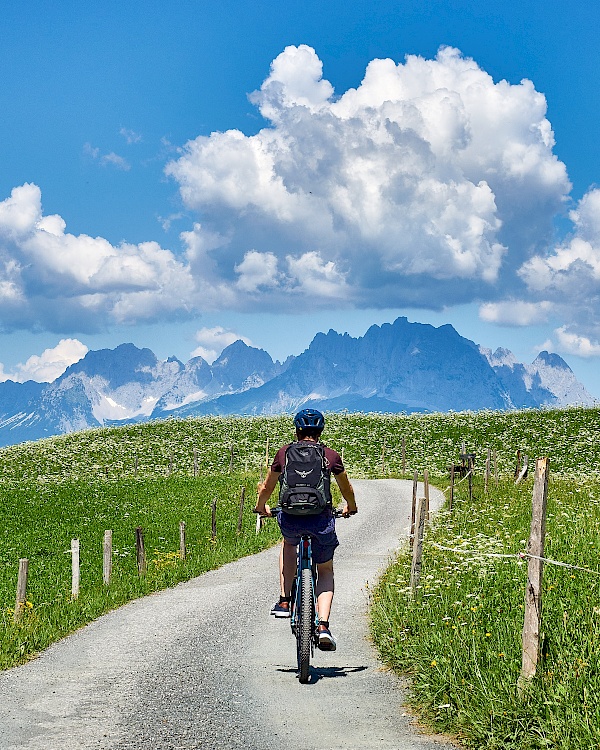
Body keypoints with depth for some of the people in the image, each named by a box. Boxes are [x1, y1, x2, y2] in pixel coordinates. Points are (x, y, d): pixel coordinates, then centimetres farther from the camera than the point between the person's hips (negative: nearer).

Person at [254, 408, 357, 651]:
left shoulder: (284, 452, 13)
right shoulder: (331, 456, 13)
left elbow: (266, 488, 24)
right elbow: (347, 490, 28)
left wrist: (261, 508, 46)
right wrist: (350, 508, 50)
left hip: (289, 519, 0)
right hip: (321, 520, 0)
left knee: (288, 543, 37)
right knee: (326, 571, 22)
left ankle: (284, 601, 28)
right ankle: (323, 626, 2)